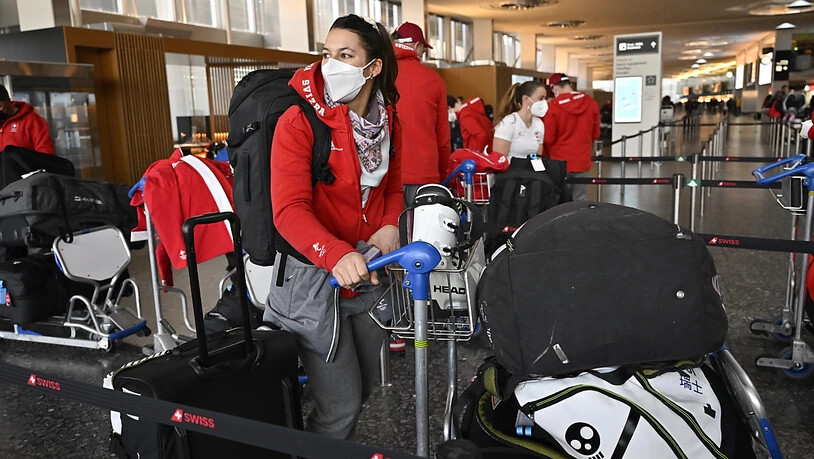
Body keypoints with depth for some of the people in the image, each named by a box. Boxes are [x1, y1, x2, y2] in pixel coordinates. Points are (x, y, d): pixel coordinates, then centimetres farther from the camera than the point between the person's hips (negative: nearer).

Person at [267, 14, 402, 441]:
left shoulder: (388, 121, 2)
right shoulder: (299, 122, -16)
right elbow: (289, 210, -24)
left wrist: (390, 225, -5)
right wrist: (337, 255, -40)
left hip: (368, 272, 6)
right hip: (314, 276, -6)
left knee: (365, 384, 21)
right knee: (341, 405, -3)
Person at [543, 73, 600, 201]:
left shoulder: (553, 106, -12)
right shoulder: (591, 103, 0)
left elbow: (548, 138, -11)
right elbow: (595, 134, 8)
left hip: (560, 162, -3)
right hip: (583, 162, 3)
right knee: (579, 200, 10)